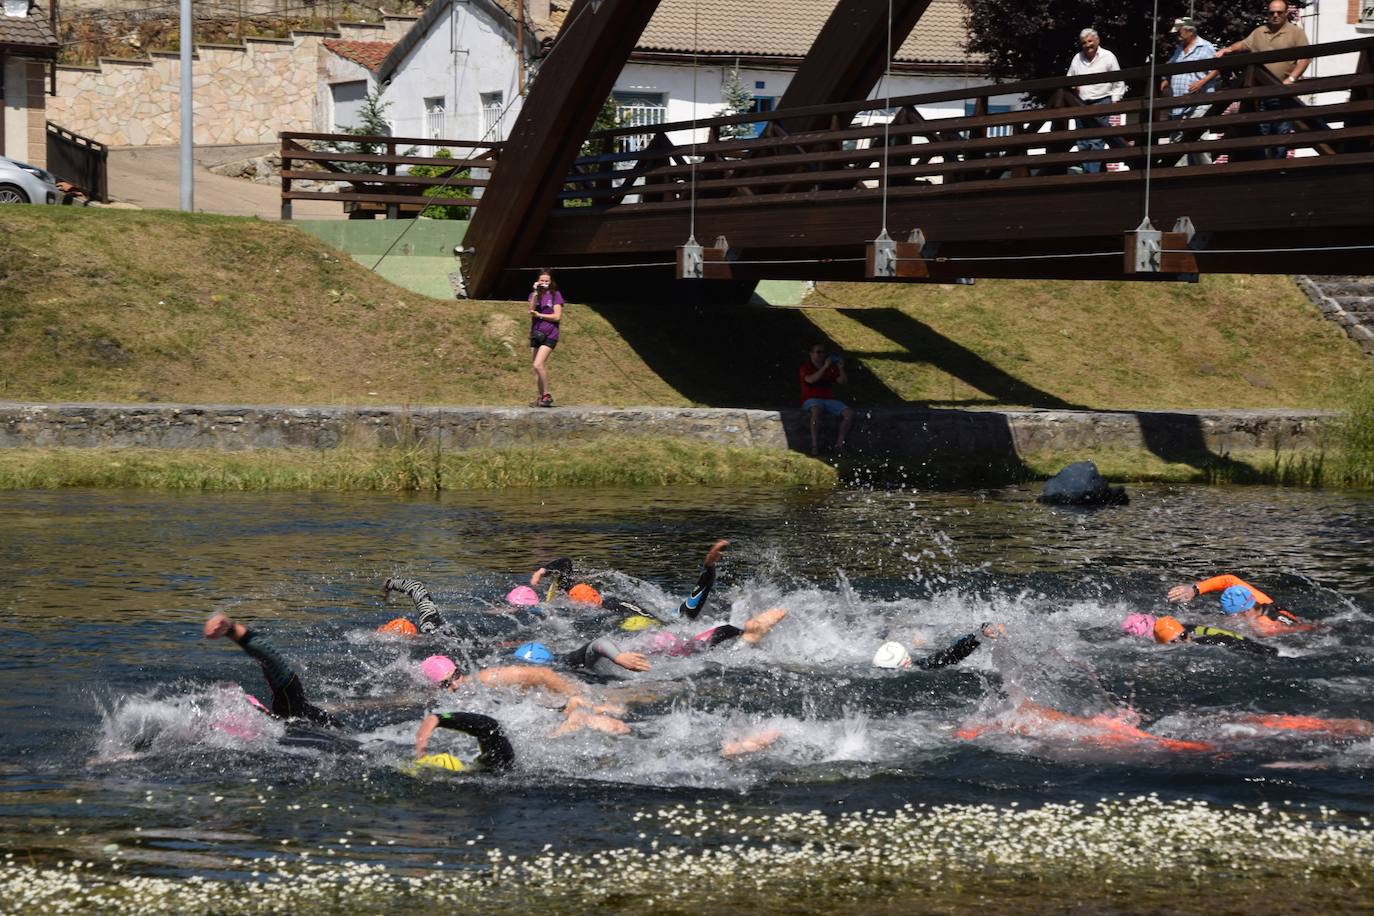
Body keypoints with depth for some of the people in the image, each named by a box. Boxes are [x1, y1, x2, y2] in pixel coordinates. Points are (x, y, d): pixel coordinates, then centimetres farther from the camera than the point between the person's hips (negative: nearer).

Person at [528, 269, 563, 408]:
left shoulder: (555, 295, 0)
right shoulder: (534, 295, 13)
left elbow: (557, 316, -6)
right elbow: (531, 310, -4)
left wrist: (539, 315, -8)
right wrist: (535, 293, -12)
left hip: (549, 335, -5)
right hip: (536, 333, 5)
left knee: (538, 365, -19)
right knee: (538, 368, 6)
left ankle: (547, 395, -9)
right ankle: (541, 397, 14)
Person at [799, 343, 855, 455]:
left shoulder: (831, 369, 17)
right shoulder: (806, 367, 2)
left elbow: (843, 381, 11)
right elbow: (810, 380, -19)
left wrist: (841, 368, -6)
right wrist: (825, 367, -22)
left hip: (828, 399, 5)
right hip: (812, 400, -5)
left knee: (849, 412, -18)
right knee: (817, 410, -42)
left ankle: (839, 444, -15)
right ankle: (815, 445, -40)